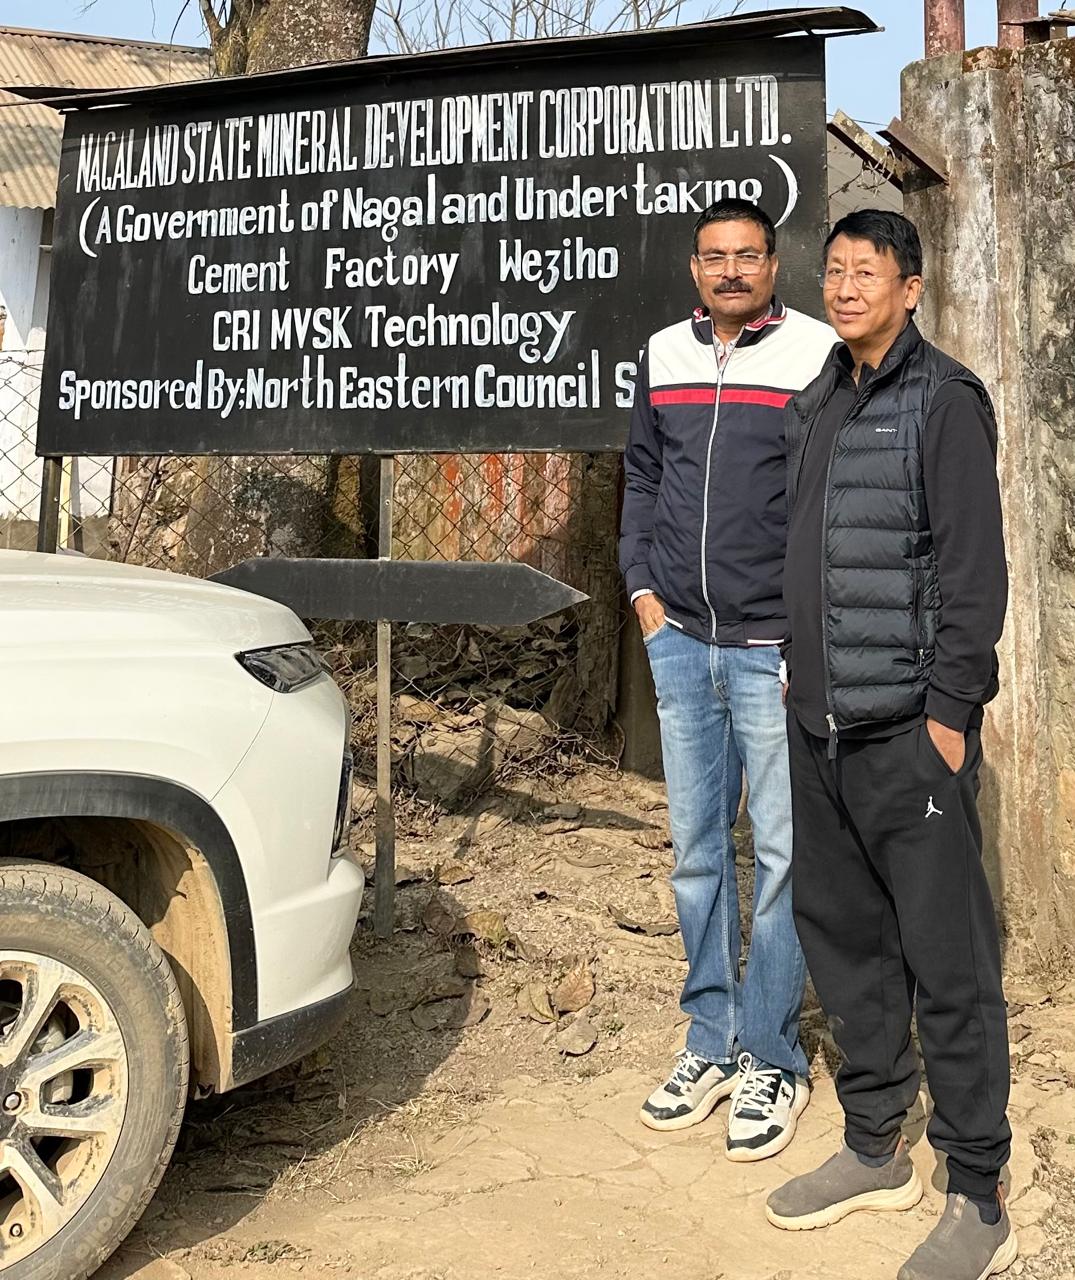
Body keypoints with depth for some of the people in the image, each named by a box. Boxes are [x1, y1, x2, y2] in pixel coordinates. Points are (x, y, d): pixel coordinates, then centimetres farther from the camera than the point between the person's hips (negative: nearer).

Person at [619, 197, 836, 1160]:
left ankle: (772, 1059, 13)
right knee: (697, 853, 11)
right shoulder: (664, 356, 11)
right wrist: (643, 591, 8)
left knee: (782, 855, 1)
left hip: (777, 648, -5)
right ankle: (713, 1044, 23)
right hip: (681, 640, 5)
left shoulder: (817, 357, -4)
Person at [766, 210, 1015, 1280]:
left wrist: (950, 709, -15)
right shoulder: (815, 404, 16)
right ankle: (875, 1150, 29)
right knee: (840, 933, 14)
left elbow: (974, 567, -11)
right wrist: (803, 673, 14)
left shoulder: (943, 401, -6)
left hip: (909, 729, -7)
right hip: (818, 722, 8)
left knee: (946, 959, -2)